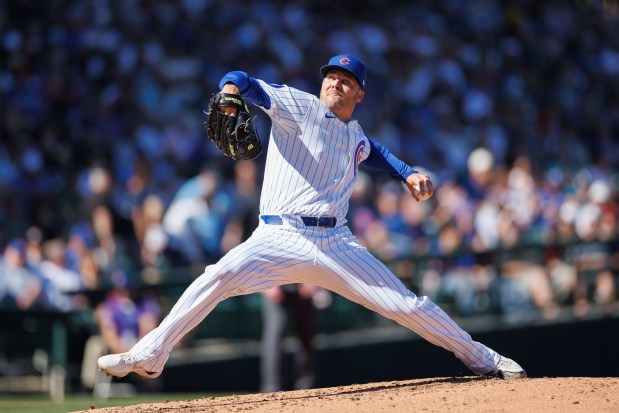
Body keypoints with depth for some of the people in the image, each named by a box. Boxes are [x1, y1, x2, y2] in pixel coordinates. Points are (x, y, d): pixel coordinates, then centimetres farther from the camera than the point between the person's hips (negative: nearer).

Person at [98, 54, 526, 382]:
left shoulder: (357, 136, 17)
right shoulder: (299, 106, 1)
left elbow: (374, 151, 42)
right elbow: (244, 82, -11)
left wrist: (409, 174, 25)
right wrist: (231, 93, -35)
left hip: (336, 244, 4)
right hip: (279, 239, -4)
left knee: (407, 305, 0)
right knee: (218, 277, -29)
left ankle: (482, 358, 17)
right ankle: (149, 356, -22)